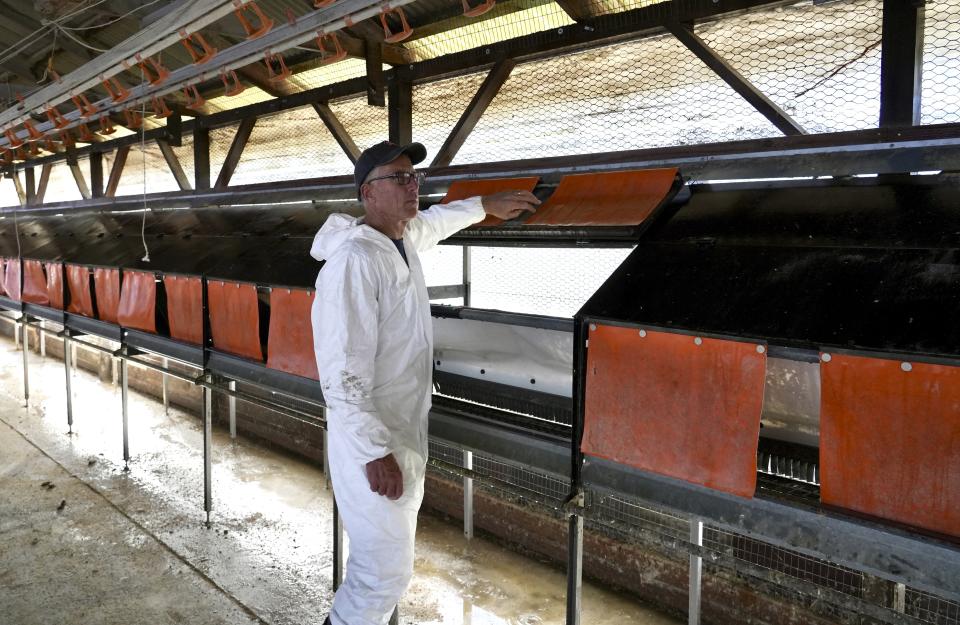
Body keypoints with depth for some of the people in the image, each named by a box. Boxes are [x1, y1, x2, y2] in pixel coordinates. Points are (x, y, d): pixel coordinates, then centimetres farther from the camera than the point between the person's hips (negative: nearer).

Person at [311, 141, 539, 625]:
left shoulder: (406, 239, 6)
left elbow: (437, 219, 32)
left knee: (387, 563, 19)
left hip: (407, 435, 9)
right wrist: (374, 453, -26)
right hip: (372, 444, -9)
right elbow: (342, 369, -25)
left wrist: (488, 204, 41)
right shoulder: (354, 259, -22)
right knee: (386, 572, -3)